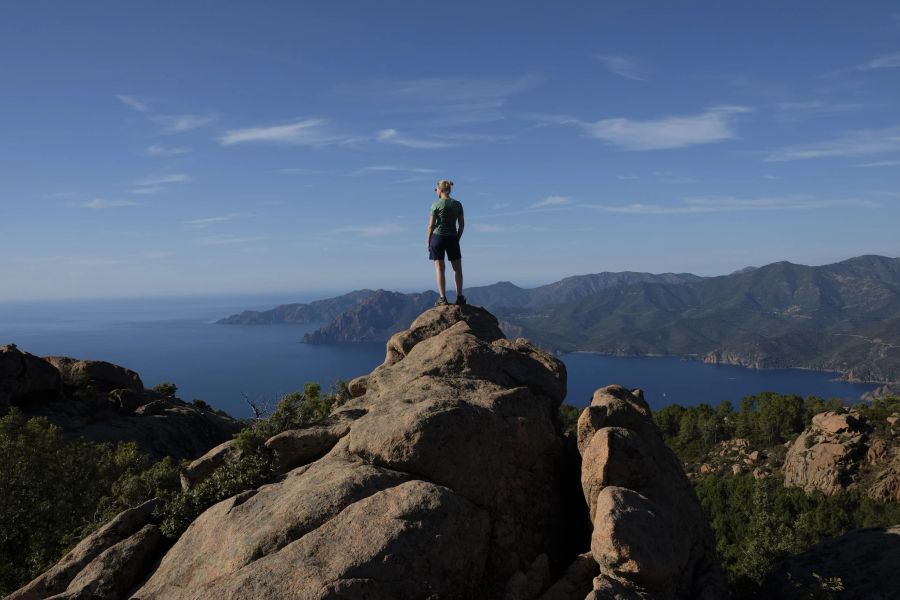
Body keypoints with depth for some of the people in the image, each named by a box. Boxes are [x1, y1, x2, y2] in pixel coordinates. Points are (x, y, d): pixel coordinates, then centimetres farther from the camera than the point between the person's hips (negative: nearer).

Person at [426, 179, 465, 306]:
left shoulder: (436, 205, -8)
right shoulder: (458, 204, 3)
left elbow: (431, 225, -7)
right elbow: (462, 224, 5)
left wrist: (428, 241, 3)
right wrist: (457, 238, 14)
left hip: (438, 237, -3)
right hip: (452, 238, 3)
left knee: (439, 268, 2)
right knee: (457, 268, 12)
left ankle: (442, 298, -1)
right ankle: (459, 297, 5)